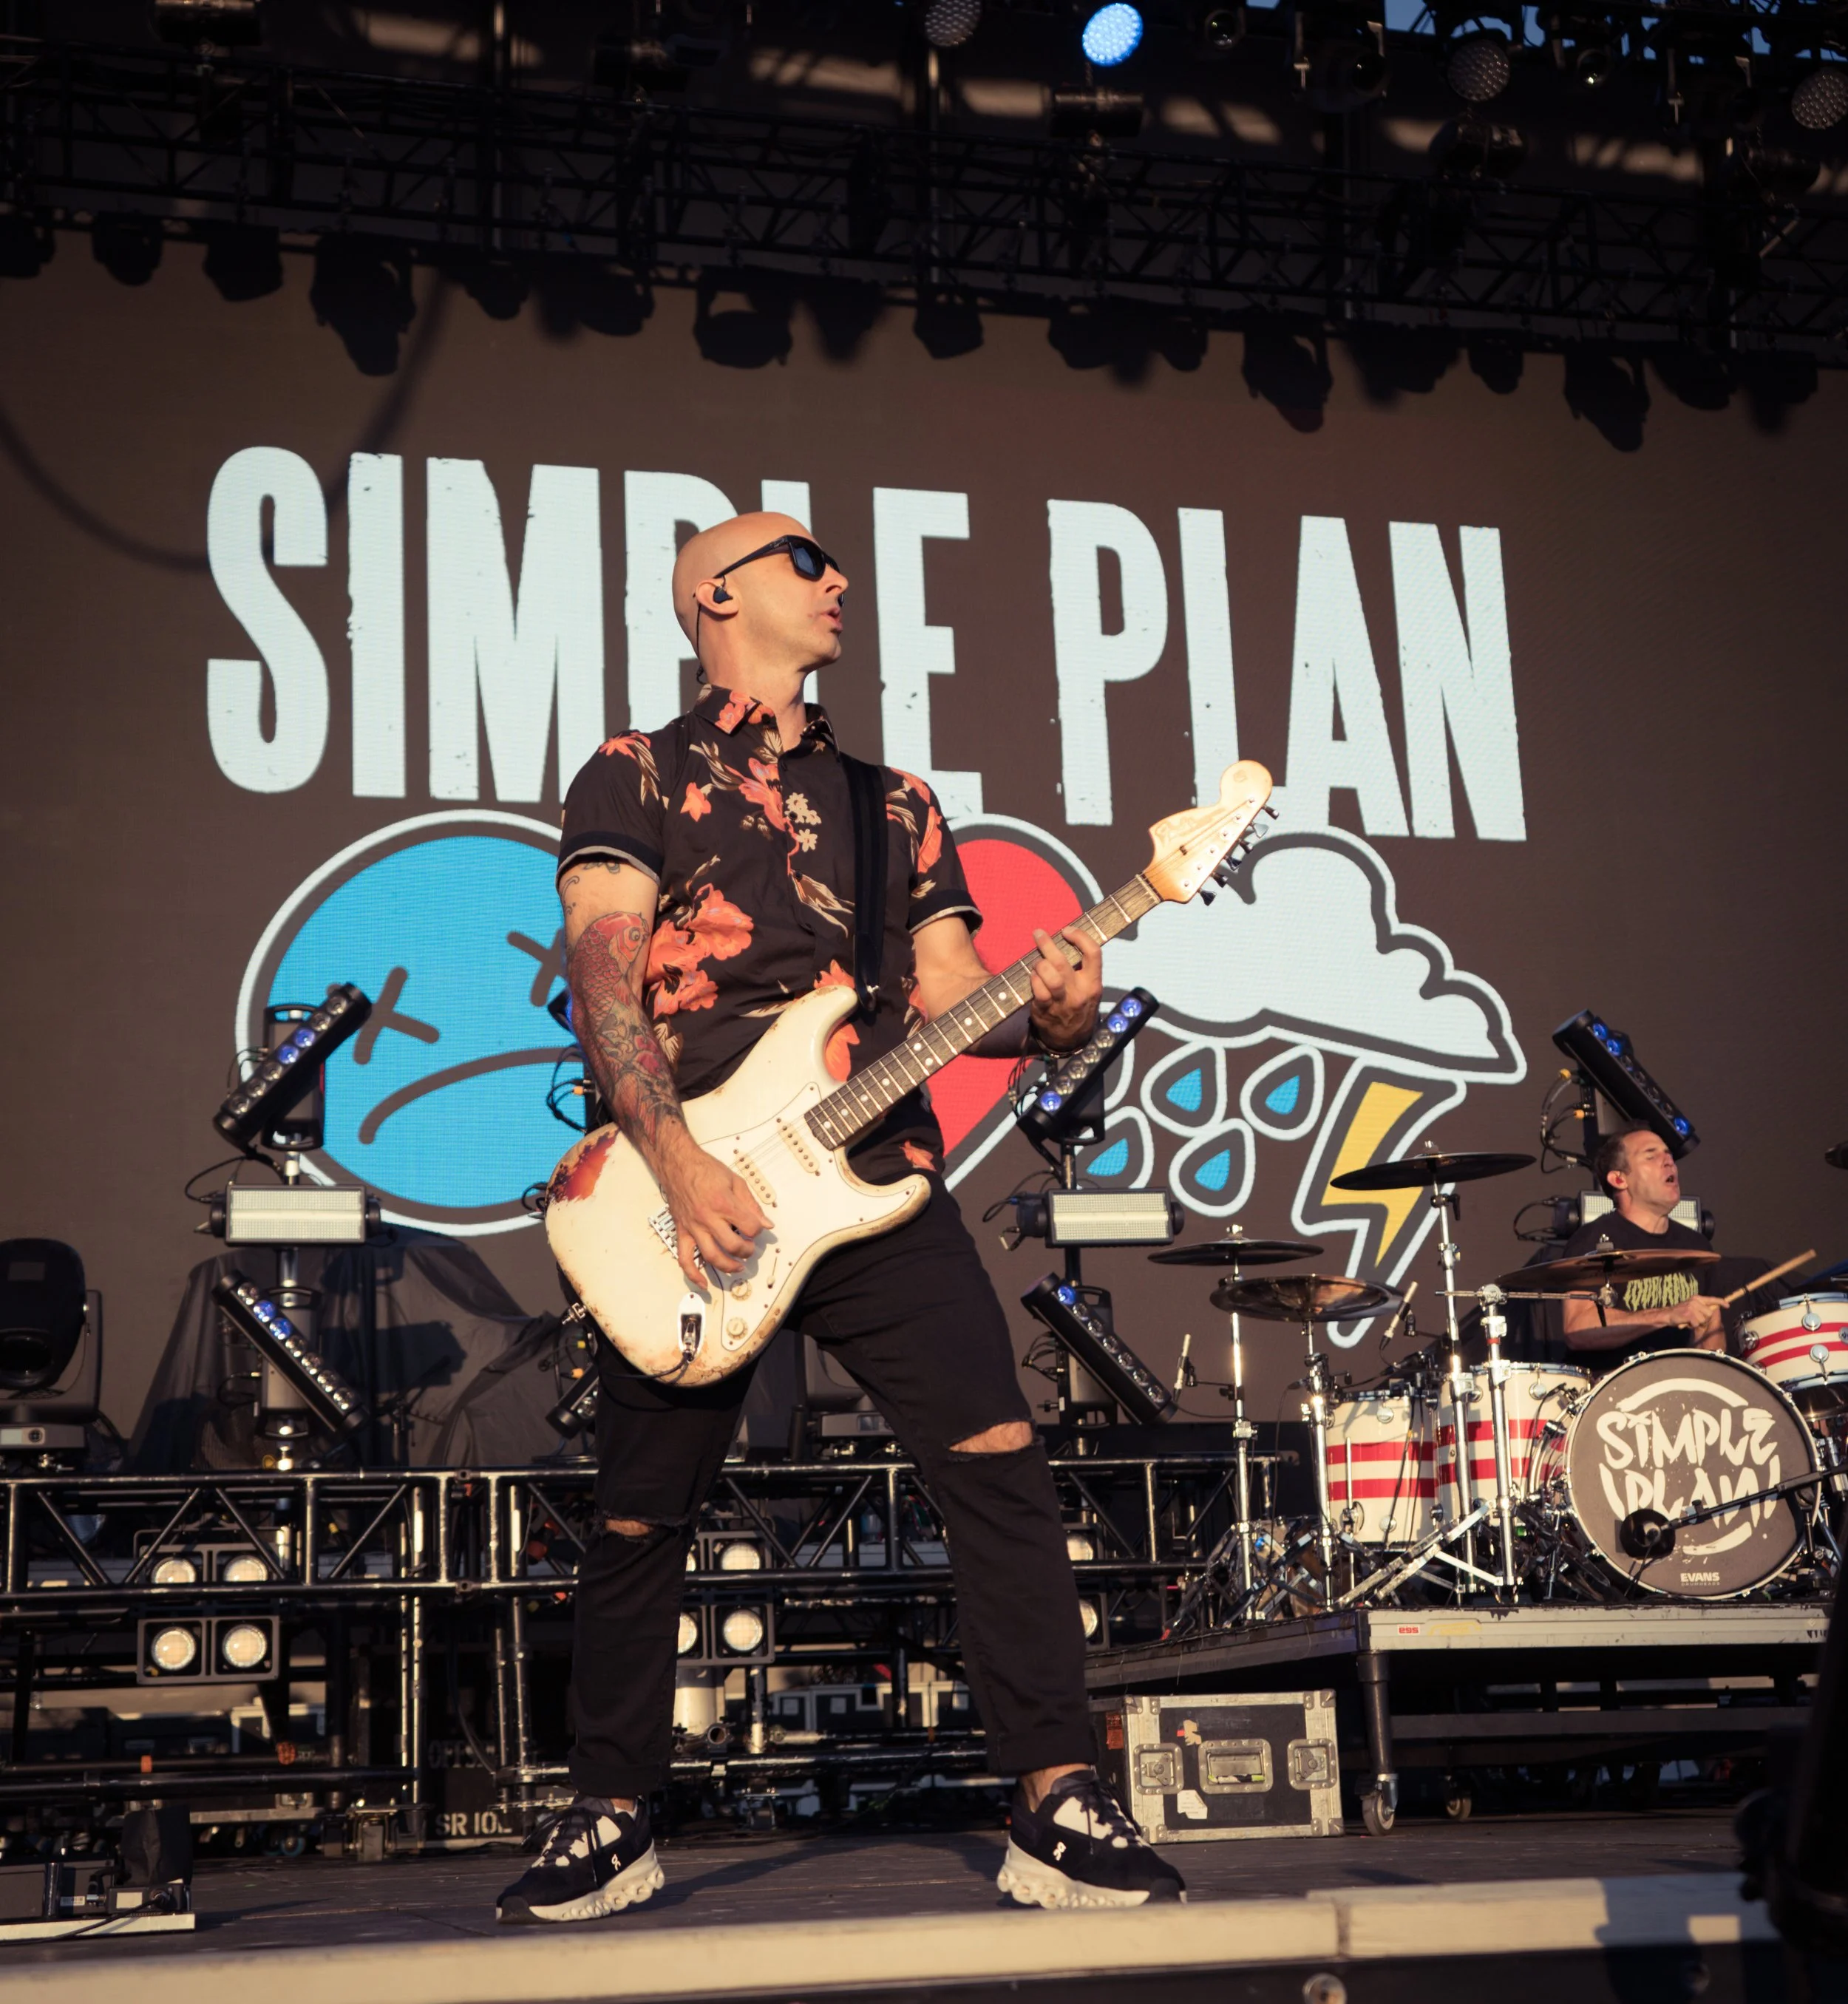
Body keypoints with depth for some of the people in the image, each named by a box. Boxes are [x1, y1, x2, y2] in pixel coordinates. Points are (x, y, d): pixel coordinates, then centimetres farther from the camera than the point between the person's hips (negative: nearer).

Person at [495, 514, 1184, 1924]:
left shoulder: (892, 801, 20)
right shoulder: (635, 778, 7)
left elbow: (949, 991, 14)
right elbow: (603, 975, -7)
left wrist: (1051, 1014, -10)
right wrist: (678, 1163, -20)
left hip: (872, 1180, 3)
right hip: (690, 1193, -3)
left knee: (1001, 1468, -11)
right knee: (639, 1527, 4)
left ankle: (1059, 1812, -4)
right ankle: (612, 1823, 23)